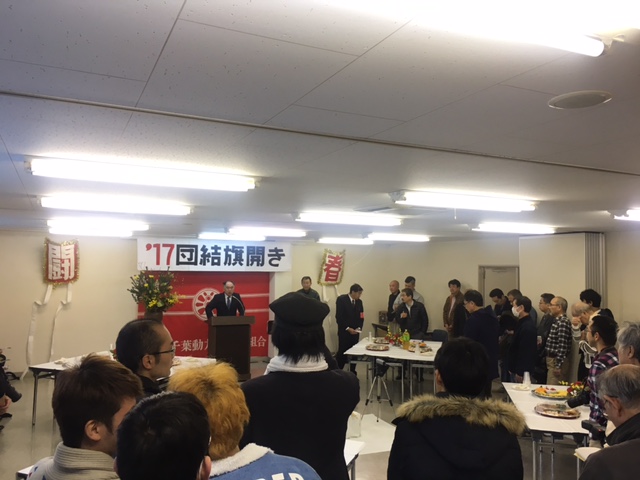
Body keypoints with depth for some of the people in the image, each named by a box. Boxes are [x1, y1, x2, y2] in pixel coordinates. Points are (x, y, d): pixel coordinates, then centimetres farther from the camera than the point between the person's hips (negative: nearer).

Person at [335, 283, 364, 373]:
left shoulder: (359, 302, 9)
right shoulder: (341, 299, -9)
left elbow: (361, 316, 12)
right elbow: (339, 317, -14)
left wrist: (359, 328, -4)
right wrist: (347, 328, -16)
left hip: (355, 332, 5)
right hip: (344, 332, -5)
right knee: (342, 353, -4)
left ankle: (353, 373, 15)